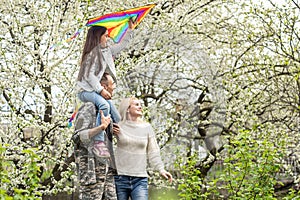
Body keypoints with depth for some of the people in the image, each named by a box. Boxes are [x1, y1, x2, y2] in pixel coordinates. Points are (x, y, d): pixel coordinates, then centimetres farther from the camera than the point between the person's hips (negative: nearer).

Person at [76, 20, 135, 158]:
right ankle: (98, 143, -41)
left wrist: (130, 30, 23)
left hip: (97, 91, 10)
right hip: (85, 91, -10)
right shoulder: (92, 53, -12)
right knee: (104, 105, -36)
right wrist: (101, 90, -25)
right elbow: (89, 75, -18)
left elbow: (122, 45, 29)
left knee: (117, 119, 2)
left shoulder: (107, 50, 13)